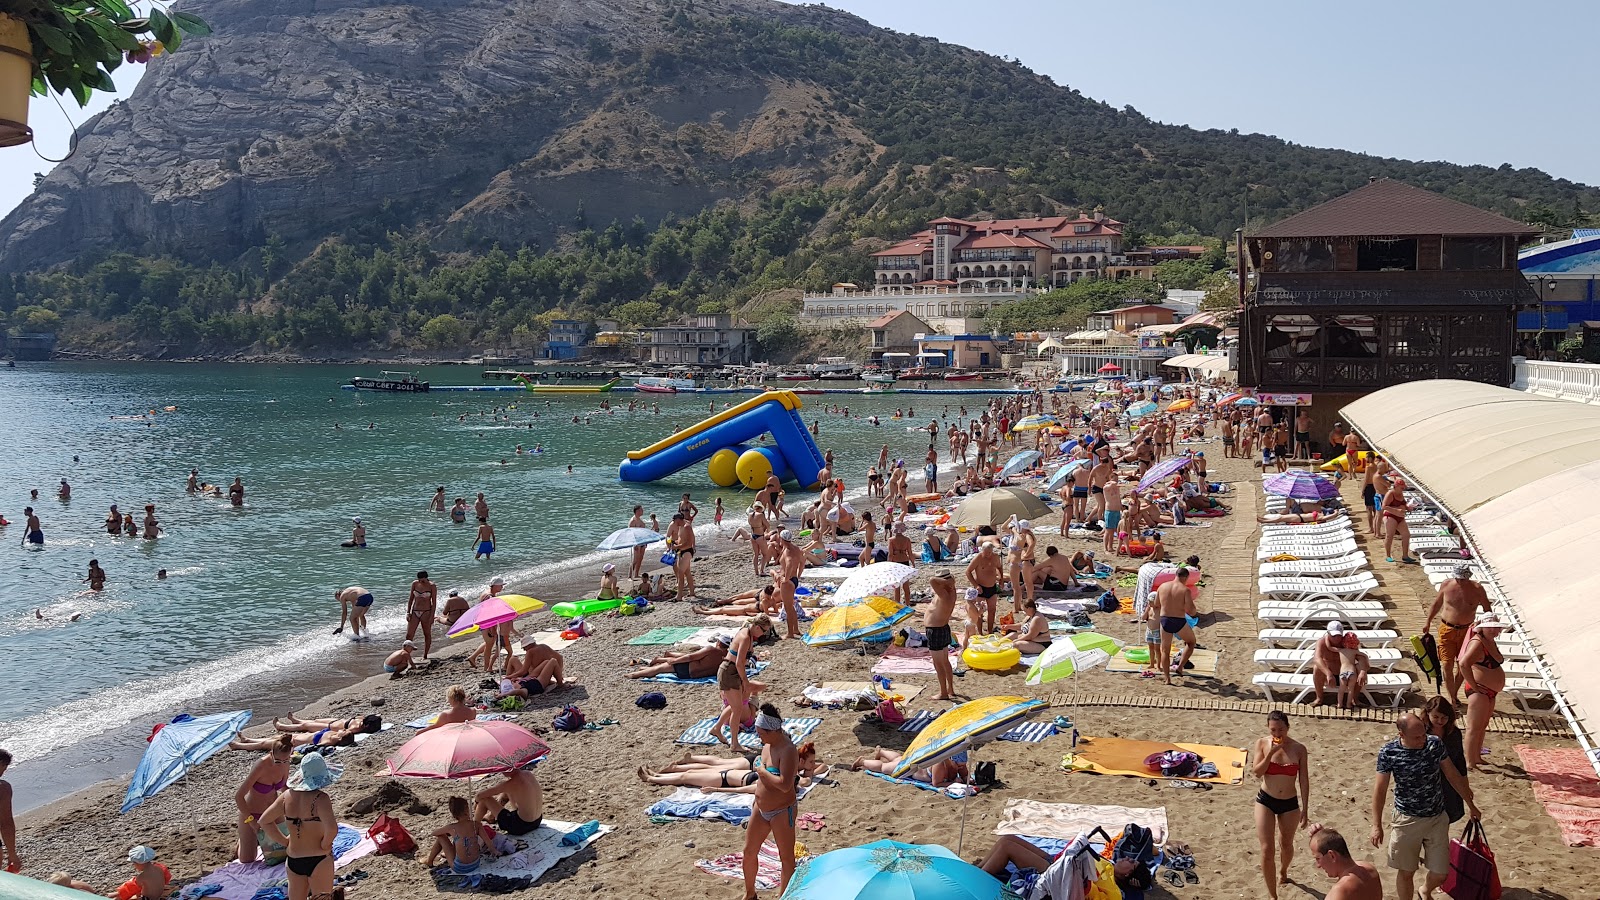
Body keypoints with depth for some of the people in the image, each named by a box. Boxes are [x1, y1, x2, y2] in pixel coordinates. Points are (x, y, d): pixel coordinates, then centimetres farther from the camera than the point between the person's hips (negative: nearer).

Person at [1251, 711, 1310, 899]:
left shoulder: (1299, 749, -9)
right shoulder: (1262, 743, -10)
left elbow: (1304, 781, -3)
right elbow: (1257, 773, -17)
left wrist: (1305, 809, -2)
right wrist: (1271, 752, -26)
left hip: (1290, 804, 1)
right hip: (1266, 801, -1)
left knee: (1286, 844, 22)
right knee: (1266, 849, -6)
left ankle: (1283, 871, 54)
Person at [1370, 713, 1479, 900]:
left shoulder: (1435, 743, -11)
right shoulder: (1388, 753, -18)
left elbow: (1452, 775, 4)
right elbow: (1380, 789, -9)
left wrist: (1470, 804, 13)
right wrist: (1377, 825, -9)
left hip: (1437, 819, 3)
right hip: (1407, 820, -3)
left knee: (1440, 873, 11)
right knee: (1405, 871, 9)